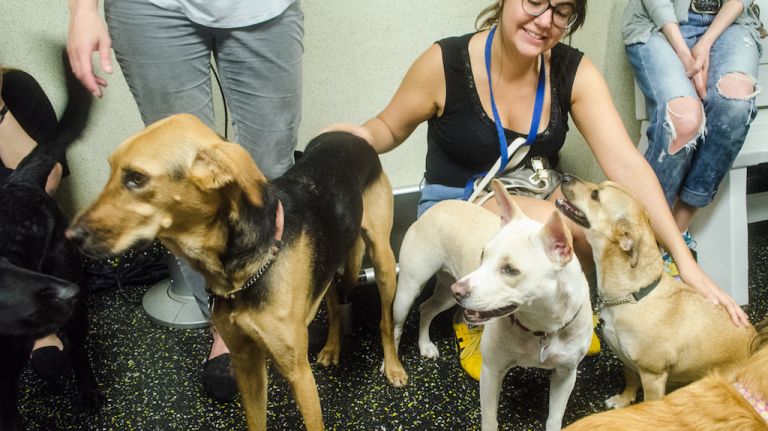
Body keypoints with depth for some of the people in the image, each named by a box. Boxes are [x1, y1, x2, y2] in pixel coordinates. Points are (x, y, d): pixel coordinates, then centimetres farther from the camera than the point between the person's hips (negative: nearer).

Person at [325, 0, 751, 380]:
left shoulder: (575, 73, -11)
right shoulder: (445, 63, -18)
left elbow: (626, 164, -19)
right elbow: (390, 128, -3)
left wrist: (686, 263, -27)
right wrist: (359, 136, -28)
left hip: (537, 201, 4)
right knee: (548, 221, -34)